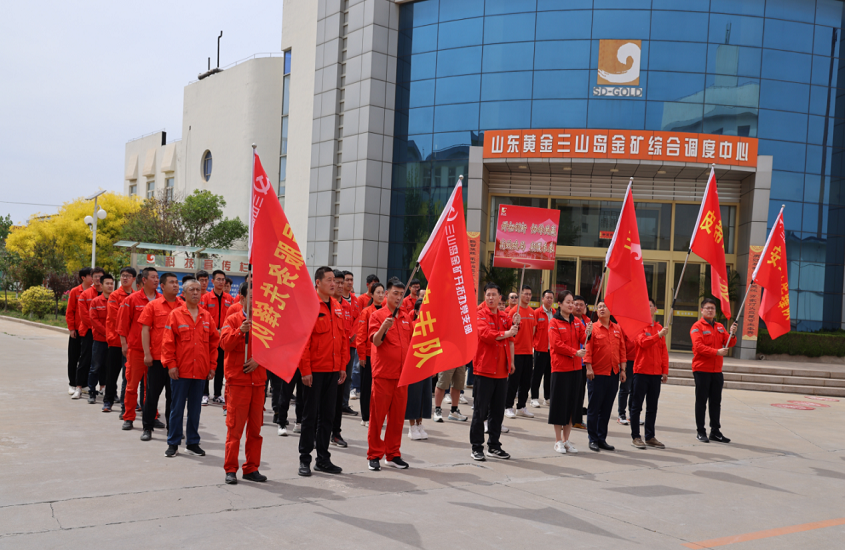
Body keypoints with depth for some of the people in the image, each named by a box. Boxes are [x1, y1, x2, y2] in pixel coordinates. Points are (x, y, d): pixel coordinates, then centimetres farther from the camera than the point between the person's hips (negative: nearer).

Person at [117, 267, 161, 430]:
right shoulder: (132, 299, -1)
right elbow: (123, 323, 2)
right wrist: (124, 343, -3)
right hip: (135, 348, -2)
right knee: (132, 383, 3)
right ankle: (128, 418, 12)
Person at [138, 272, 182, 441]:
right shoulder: (153, 305, 0)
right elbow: (145, 330, -2)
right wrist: (147, 354, -8)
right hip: (157, 356, -2)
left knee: (173, 394, 9)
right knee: (152, 393, 5)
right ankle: (147, 427, 14)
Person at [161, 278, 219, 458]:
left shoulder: (206, 316, 9)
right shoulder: (175, 315, -1)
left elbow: (214, 341, 11)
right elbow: (168, 342, -4)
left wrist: (212, 365, 6)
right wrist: (171, 364, -10)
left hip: (201, 372, 3)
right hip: (180, 370, -3)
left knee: (195, 408, 10)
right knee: (177, 407, 3)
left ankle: (193, 443, 19)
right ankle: (173, 444, 12)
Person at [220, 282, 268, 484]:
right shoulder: (232, 320, 0)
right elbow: (225, 344, -14)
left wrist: (259, 360, -10)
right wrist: (240, 331, -29)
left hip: (258, 381, 4)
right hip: (237, 380, -4)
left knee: (256, 427, 8)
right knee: (235, 426, -2)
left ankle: (251, 468, 16)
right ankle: (230, 469, 7)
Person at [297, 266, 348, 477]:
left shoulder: (337, 307, 11)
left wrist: (343, 366, 10)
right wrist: (305, 370, -16)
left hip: (333, 370, 6)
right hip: (314, 371, -6)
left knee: (328, 415, 11)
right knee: (310, 416, 2)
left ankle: (323, 459, 20)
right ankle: (305, 460, 11)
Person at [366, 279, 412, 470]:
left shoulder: (405, 317, 12)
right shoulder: (377, 315, -4)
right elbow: (376, 341, -16)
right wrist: (384, 327, -33)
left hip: (402, 373, 5)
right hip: (383, 373, -5)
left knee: (398, 416, 8)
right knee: (377, 415, 0)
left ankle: (393, 454, 18)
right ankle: (374, 455, 9)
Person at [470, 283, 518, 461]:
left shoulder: (504, 317, 13)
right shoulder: (480, 315, -4)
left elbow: (510, 341, 15)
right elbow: (486, 334, -18)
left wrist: (511, 362, 3)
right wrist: (506, 333, -12)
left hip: (501, 371, 6)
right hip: (484, 369, -6)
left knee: (498, 411, 11)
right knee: (480, 411, -1)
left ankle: (494, 446, 20)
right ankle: (476, 447, 6)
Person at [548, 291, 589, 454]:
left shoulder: (577, 321, 11)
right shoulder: (554, 322, -5)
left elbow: (582, 340, 1)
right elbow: (556, 344, -12)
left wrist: (587, 333, -19)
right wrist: (575, 352, -19)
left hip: (575, 367, 5)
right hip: (560, 368, -5)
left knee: (572, 403, 7)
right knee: (560, 402, 0)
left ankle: (566, 440, 16)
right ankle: (558, 441, 10)